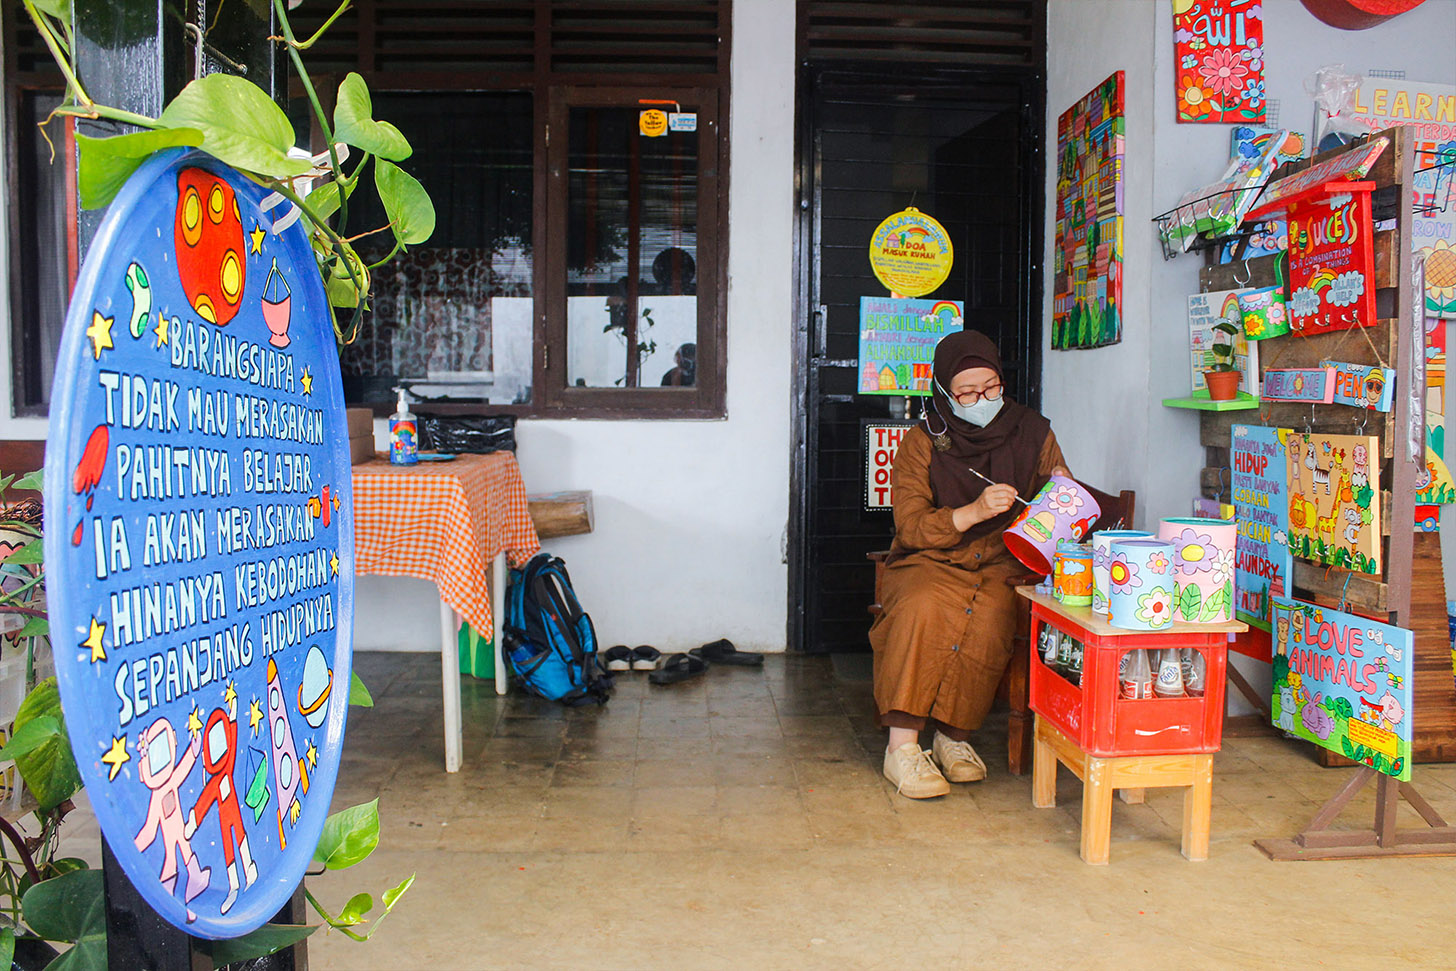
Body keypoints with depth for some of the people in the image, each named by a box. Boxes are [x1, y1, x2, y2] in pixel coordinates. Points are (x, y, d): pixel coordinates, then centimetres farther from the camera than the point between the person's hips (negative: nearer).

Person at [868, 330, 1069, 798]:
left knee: (990, 617, -32)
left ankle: (953, 737, -15)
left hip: (1003, 565, 1)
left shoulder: (1033, 434, 7)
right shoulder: (922, 442, 1)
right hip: (930, 562, -1)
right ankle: (901, 746, -28)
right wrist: (974, 512, -23)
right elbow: (910, 527, -8)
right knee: (922, 608, -34)